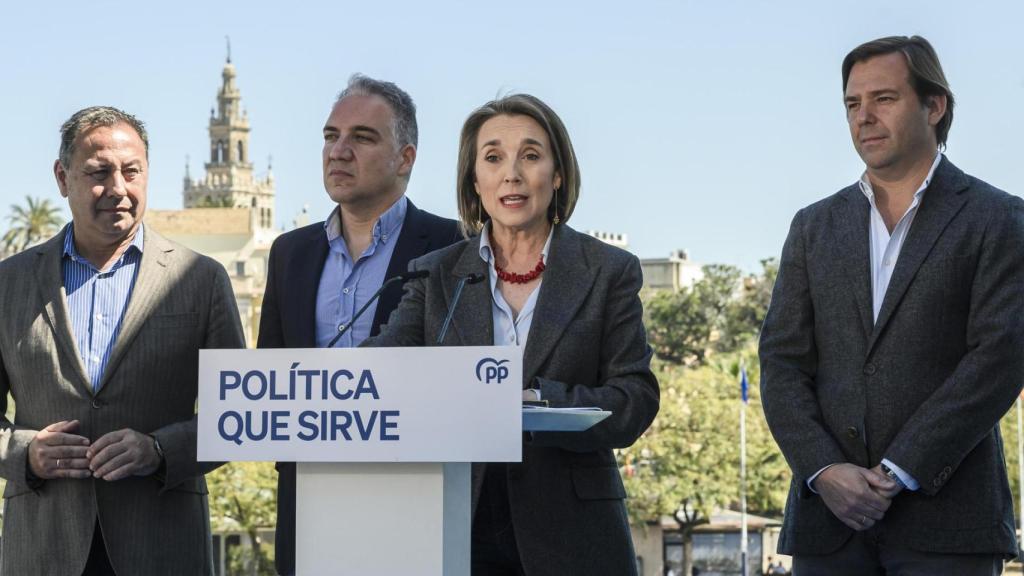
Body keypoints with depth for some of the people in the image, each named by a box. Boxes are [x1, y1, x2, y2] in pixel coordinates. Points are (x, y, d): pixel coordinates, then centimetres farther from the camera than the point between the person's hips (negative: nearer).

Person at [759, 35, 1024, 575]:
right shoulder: (815, 227, 15)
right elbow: (782, 363, 8)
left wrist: (899, 472, -13)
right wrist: (824, 470, -8)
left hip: (944, 516, -3)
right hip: (828, 518, 4)